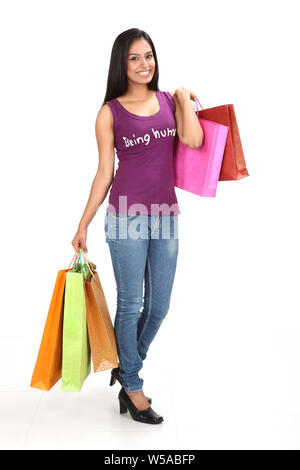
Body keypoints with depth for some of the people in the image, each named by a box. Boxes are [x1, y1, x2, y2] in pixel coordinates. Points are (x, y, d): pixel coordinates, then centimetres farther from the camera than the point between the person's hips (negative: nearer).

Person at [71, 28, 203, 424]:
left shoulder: (170, 101, 8)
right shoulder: (110, 113, 0)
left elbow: (193, 140, -11)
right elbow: (104, 173, 1)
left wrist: (184, 97, 1)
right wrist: (83, 224, -1)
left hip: (165, 216, 4)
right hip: (127, 216, -4)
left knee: (159, 306, 12)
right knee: (131, 304, 5)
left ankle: (126, 367, 36)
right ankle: (132, 386, 23)